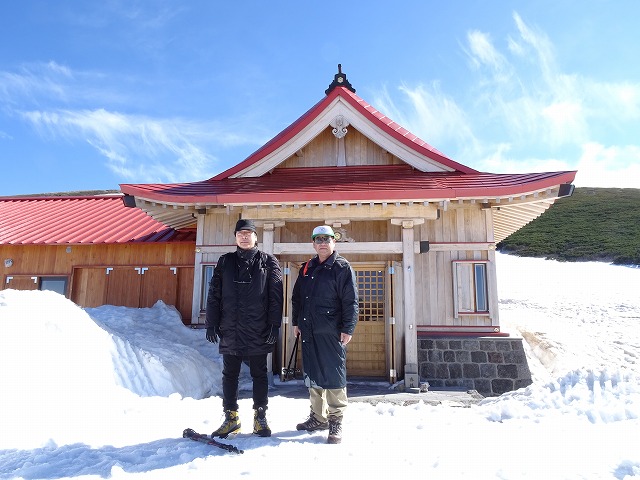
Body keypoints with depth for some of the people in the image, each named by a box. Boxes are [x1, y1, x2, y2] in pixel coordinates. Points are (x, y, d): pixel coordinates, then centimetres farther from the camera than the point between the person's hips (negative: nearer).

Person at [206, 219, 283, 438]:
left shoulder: (268, 262, 1)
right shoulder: (225, 262, 8)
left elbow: (276, 296, -3)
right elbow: (214, 294, 7)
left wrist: (274, 325, -9)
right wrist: (212, 324, 2)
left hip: (258, 330, -2)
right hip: (230, 330, 3)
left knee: (259, 374, 10)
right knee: (229, 375, 11)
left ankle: (260, 416, 23)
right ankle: (231, 417, 25)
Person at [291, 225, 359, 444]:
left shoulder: (342, 267, -4)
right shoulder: (307, 269, 15)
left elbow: (350, 301, -9)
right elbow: (297, 298, 22)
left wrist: (348, 329, -14)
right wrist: (296, 322, 18)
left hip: (331, 332, -6)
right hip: (308, 331, 7)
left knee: (333, 376, -2)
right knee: (313, 376, 14)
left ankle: (335, 420, 11)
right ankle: (318, 417, 27)